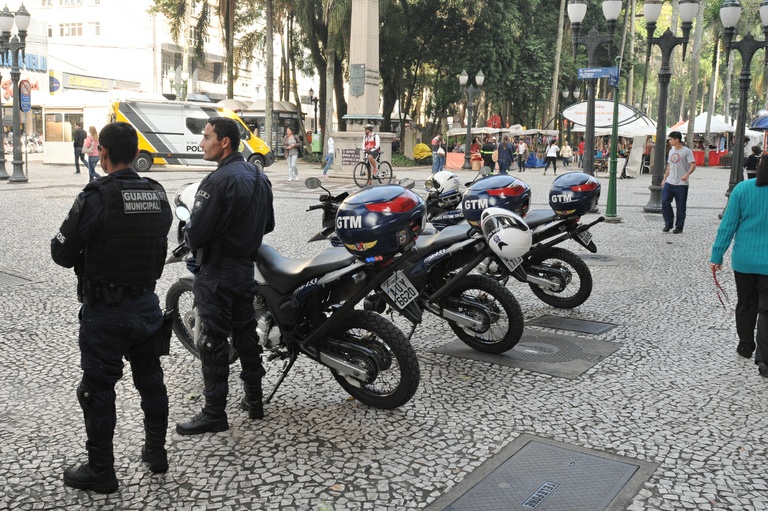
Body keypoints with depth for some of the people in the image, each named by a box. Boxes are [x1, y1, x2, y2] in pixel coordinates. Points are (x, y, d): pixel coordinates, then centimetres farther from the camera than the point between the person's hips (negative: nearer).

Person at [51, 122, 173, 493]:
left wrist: (85, 253, 6)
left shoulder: (96, 198, -19)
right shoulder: (158, 195, 1)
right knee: (150, 380, 19)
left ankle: (101, 472, 19)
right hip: (147, 304, 6)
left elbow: (62, 253, -14)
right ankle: (156, 452, 33)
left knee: (97, 390, 7)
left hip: (105, 312, -6)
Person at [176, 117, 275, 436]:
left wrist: (191, 242, -1)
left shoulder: (219, 181, -21)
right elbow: (268, 224, 15)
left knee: (213, 341, 0)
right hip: (246, 268, 9)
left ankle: (214, 413, 9)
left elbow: (197, 230, -22)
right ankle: (254, 400, 28)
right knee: (246, 334, 17)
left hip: (216, 272, -9)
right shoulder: (259, 177, 6)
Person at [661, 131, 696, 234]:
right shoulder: (671, 151, 15)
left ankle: (679, 227, 11)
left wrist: (687, 175, -31)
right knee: (664, 202, -6)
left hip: (681, 184, -6)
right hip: (669, 182, 6)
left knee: (680, 207, 1)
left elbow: (693, 165, -14)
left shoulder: (687, 151, -7)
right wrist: (664, 179, 19)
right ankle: (668, 223, 9)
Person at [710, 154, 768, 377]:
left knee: (746, 305, 18)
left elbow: (728, 225, -6)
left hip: (744, 260, 2)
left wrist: (717, 255, 1)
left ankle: (745, 346, 32)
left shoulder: (742, 189, -7)